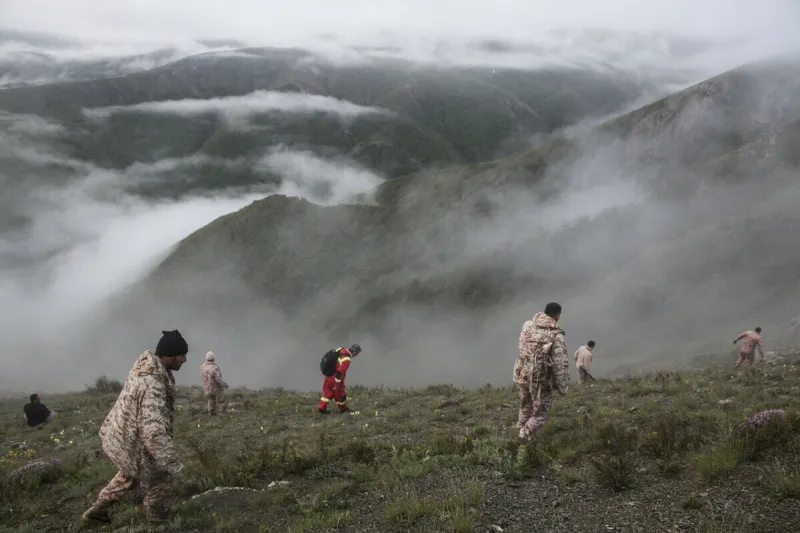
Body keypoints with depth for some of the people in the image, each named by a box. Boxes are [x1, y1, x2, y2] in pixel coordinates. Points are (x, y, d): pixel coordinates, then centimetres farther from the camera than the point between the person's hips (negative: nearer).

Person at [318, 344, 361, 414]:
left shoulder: (341, 350, -3)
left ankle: (322, 408, 22)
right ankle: (343, 408, 33)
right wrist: (337, 383, -21)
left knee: (328, 391, 18)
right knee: (340, 393, 13)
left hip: (328, 375, 8)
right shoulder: (346, 359, -28)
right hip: (335, 378, -8)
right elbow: (340, 372, -29)